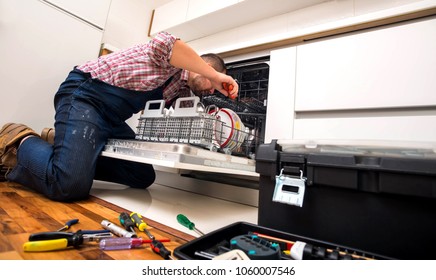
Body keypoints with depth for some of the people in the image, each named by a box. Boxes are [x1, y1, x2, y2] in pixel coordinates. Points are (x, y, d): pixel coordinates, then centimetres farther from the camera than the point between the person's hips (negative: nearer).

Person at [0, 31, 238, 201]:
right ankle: (22, 142, 4)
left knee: (144, 177, 2)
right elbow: (163, 44, -30)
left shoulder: (181, 89, 17)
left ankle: (74, 148, 8)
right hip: (85, 95, -9)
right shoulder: (175, 56, -6)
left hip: (112, 119, 9)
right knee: (71, 185, -25)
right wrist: (215, 76, -20)